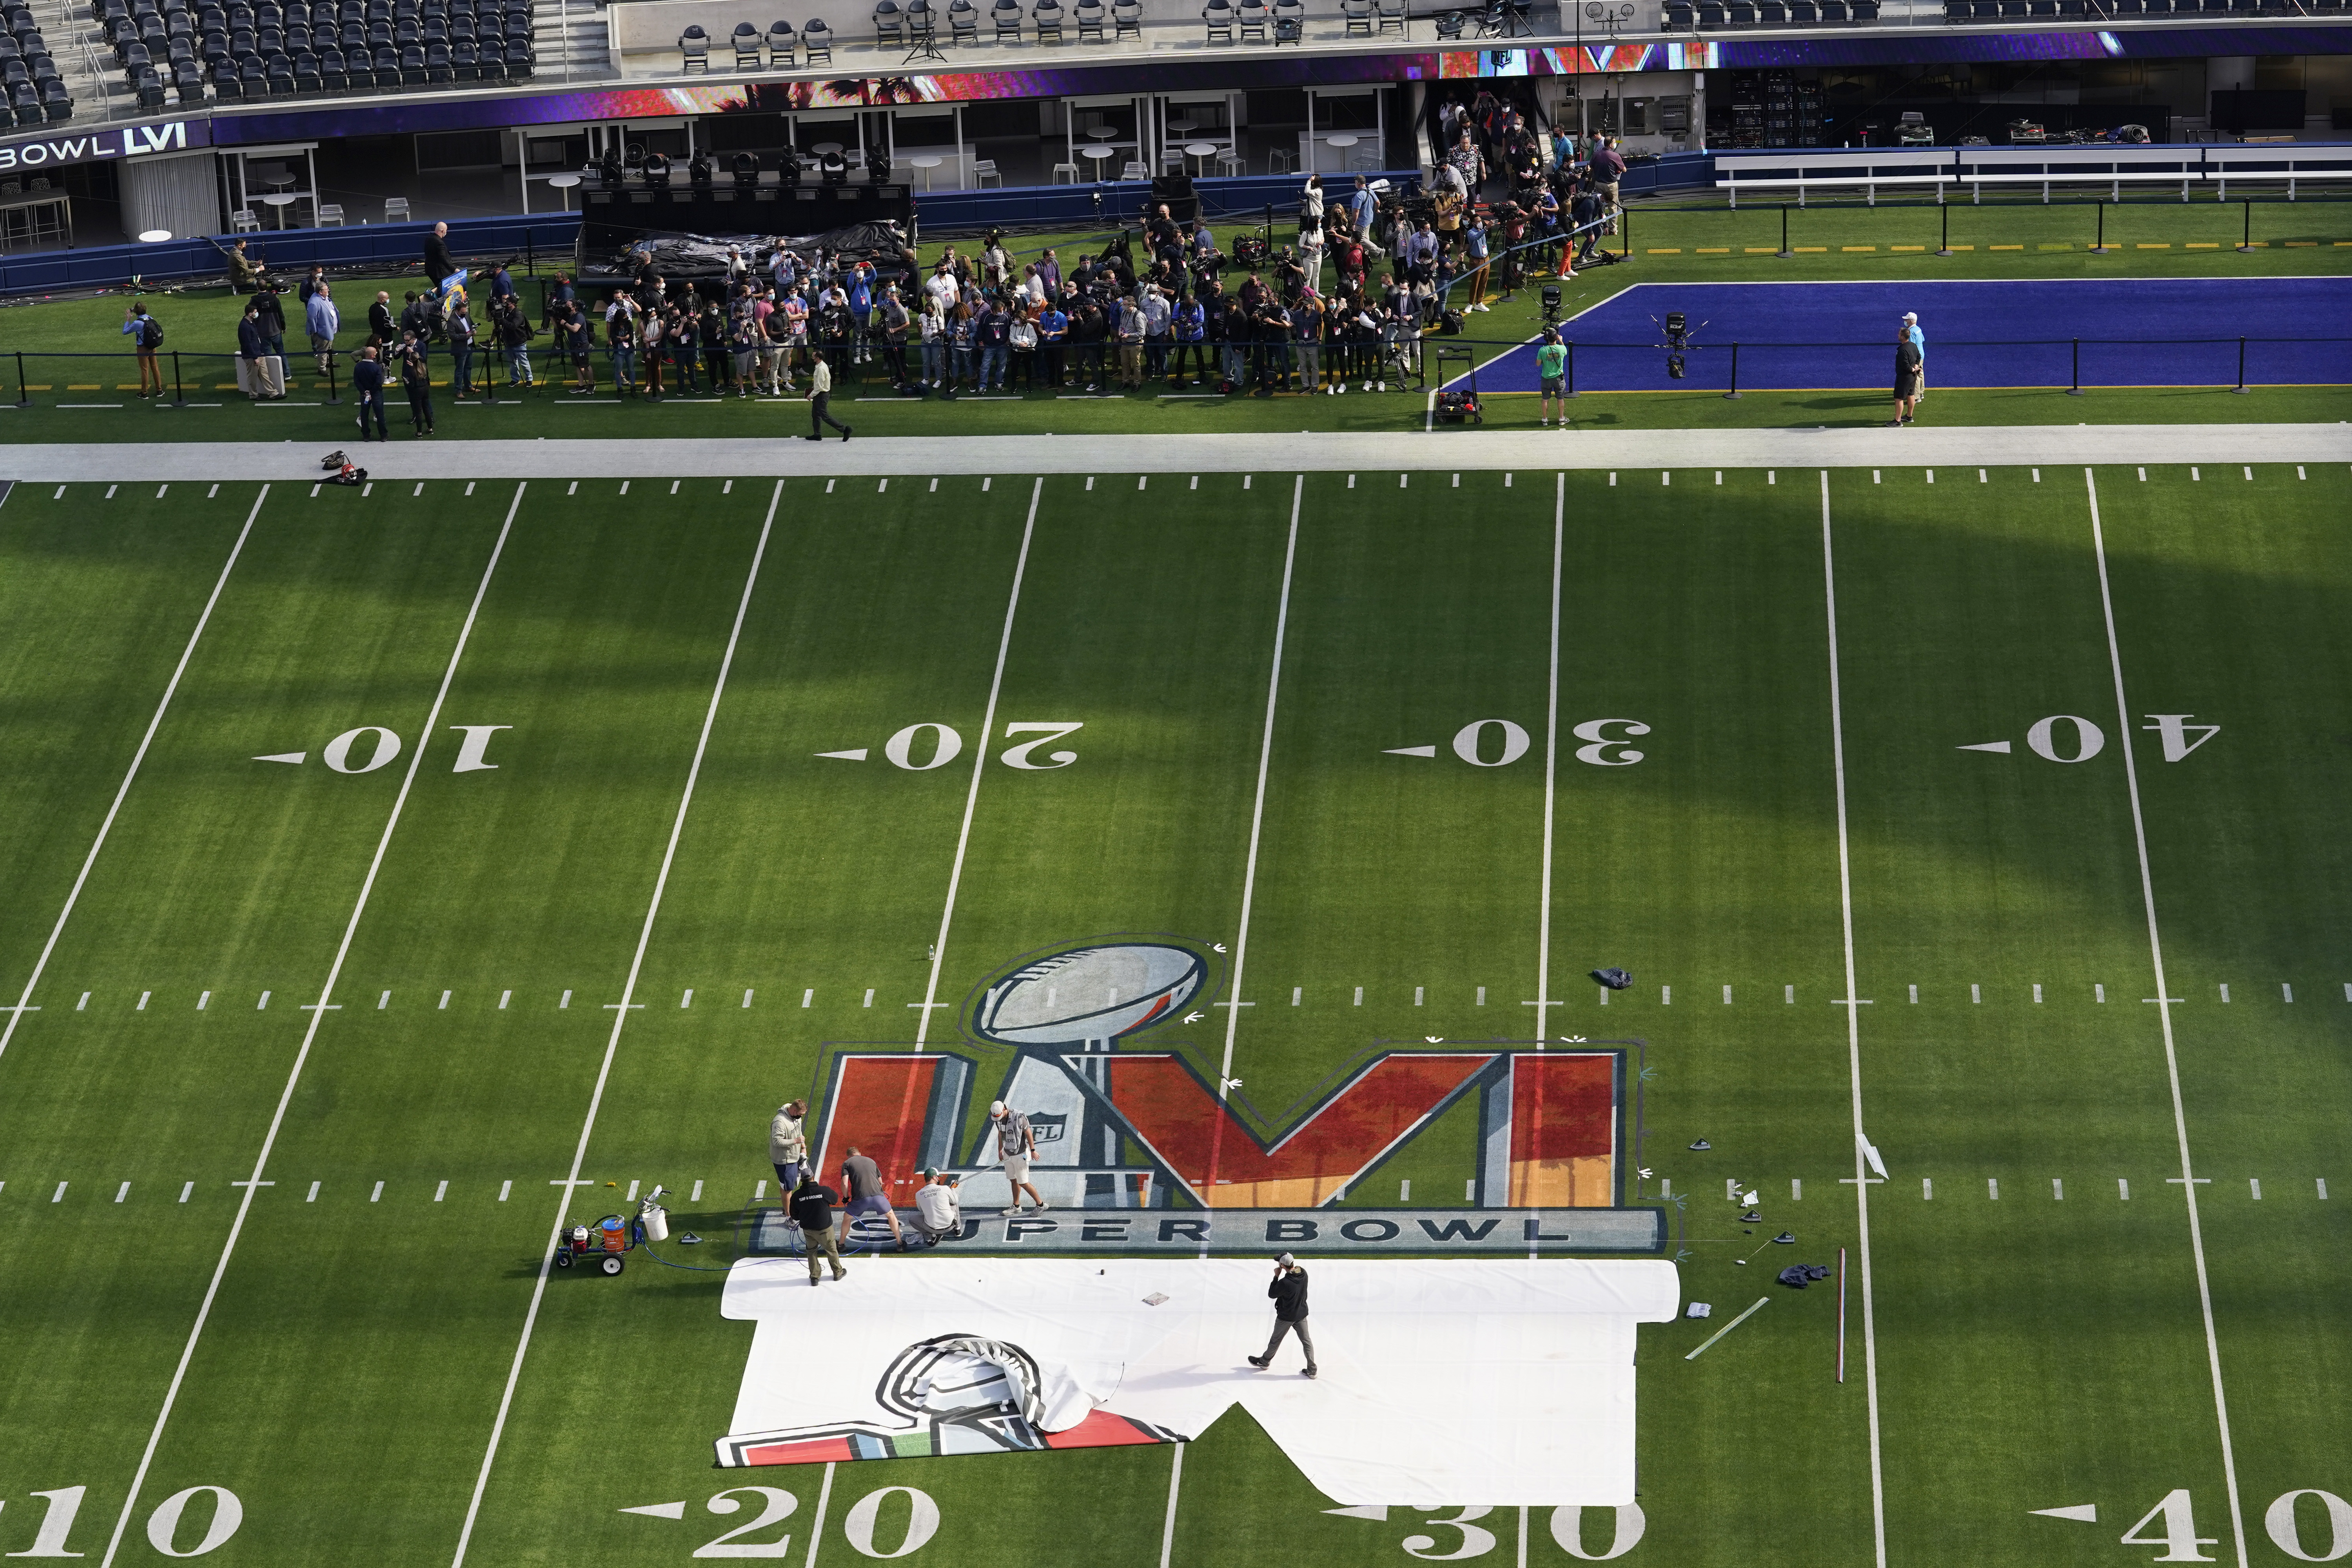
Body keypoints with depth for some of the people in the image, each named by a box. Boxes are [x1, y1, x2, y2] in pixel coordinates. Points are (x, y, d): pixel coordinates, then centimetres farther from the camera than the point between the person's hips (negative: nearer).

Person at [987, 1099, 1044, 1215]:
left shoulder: (1018, 1117, -24)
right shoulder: (998, 1119, -2)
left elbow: (1028, 1133, -15)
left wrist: (1033, 1150, -11)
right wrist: (1000, 1150, 21)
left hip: (1020, 1154, -7)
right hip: (1008, 1154, 7)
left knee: (1023, 1183, -3)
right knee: (1013, 1180, 15)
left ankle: (1041, 1205, 11)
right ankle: (1016, 1206, 29)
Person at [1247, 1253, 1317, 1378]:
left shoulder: (1284, 1283, -33)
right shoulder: (1304, 1274, -14)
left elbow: (1272, 1294, -17)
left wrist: (1277, 1277, -13)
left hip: (1286, 1317, -5)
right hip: (1302, 1314, 5)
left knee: (1276, 1340, 17)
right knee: (1306, 1341, 14)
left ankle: (1265, 1362, 39)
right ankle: (1312, 1370, 18)